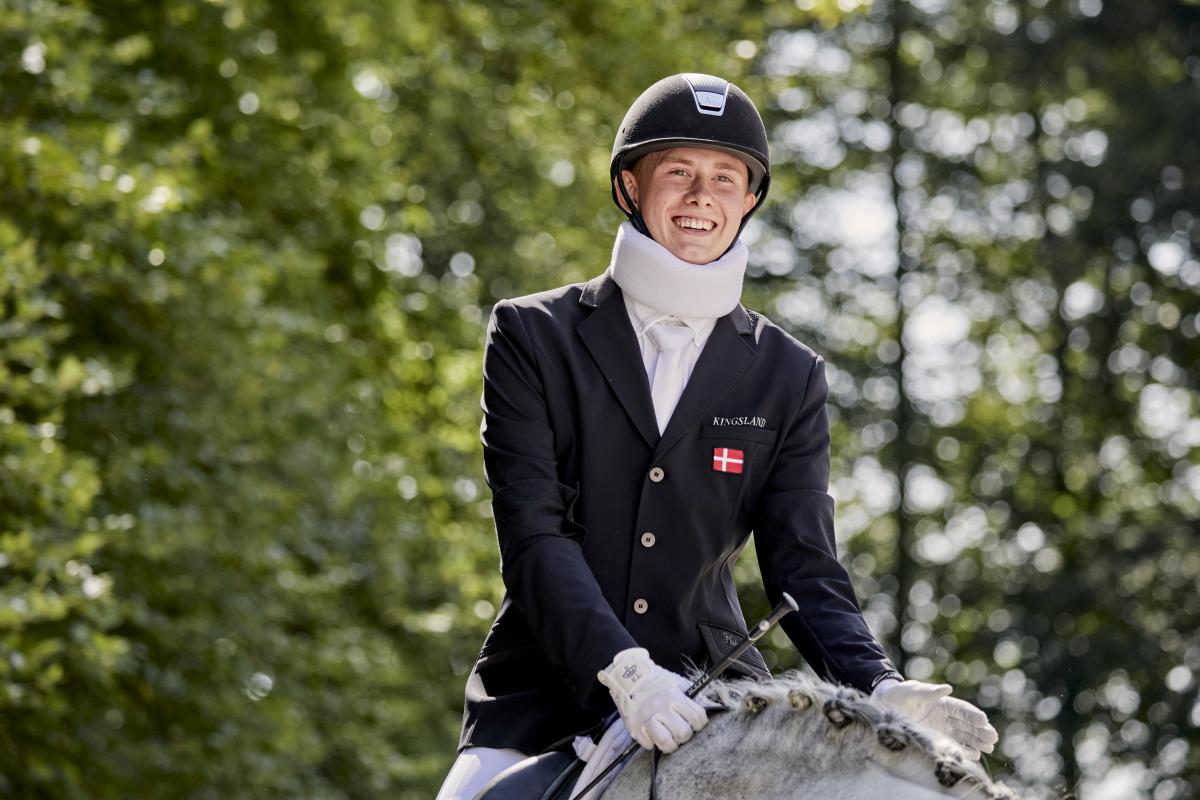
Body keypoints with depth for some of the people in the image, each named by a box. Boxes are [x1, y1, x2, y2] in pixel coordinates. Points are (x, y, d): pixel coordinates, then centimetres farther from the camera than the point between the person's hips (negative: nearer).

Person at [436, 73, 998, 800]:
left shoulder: (789, 378, 10)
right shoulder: (531, 337, 3)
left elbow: (805, 568, 3)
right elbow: (533, 533, -8)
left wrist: (879, 687, -17)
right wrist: (623, 670, -24)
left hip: (712, 690, 2)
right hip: (545, 697, -1)